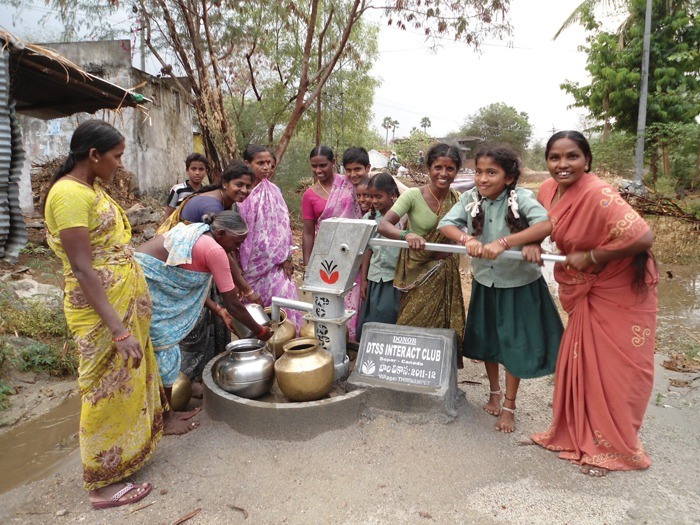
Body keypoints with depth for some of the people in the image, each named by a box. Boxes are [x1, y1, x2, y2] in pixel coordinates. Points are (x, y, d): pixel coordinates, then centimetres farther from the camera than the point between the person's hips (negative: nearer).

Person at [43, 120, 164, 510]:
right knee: (108, 390, 3)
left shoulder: (93, 187, 10)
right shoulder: (69, 194, -20)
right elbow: (82, 269, -25)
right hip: (102, 310, -9)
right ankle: (103, 485, 21)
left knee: (128, 381, 21)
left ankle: (127, 445, 41)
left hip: (127, 302, 9)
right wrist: (118, 330, -27)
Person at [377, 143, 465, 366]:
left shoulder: (458, 199, -4)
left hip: (445, 272, 3)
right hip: (417, 272, -3)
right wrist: (407, 235, -42)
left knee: (443, 326, 12)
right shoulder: (413, 195, -15)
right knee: (414, 326, 6)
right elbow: (384, 225, -22)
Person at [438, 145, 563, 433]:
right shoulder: (470, 198, -9)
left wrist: (503, 242, -44)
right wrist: (467, 239, -36)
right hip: (485, 282, 4)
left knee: (514, 344, 6)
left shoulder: (521, 197, -21)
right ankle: (494, 392, 42)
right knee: (486, 339, 17)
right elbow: (446, 224, -16)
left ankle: (509, 406, 26)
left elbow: (546, 225, -36)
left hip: (519, 283, -4)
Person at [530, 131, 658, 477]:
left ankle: (611, 448, 25)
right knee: (580, 363, 14)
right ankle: (580, 434, 34)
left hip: (622, 290, -7)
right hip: (585, 292, 7)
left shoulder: (598, 194, -28)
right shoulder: (548, 190, -5)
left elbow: (642, 237, -35)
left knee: (615, 370, 5)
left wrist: (589, 258, -24)